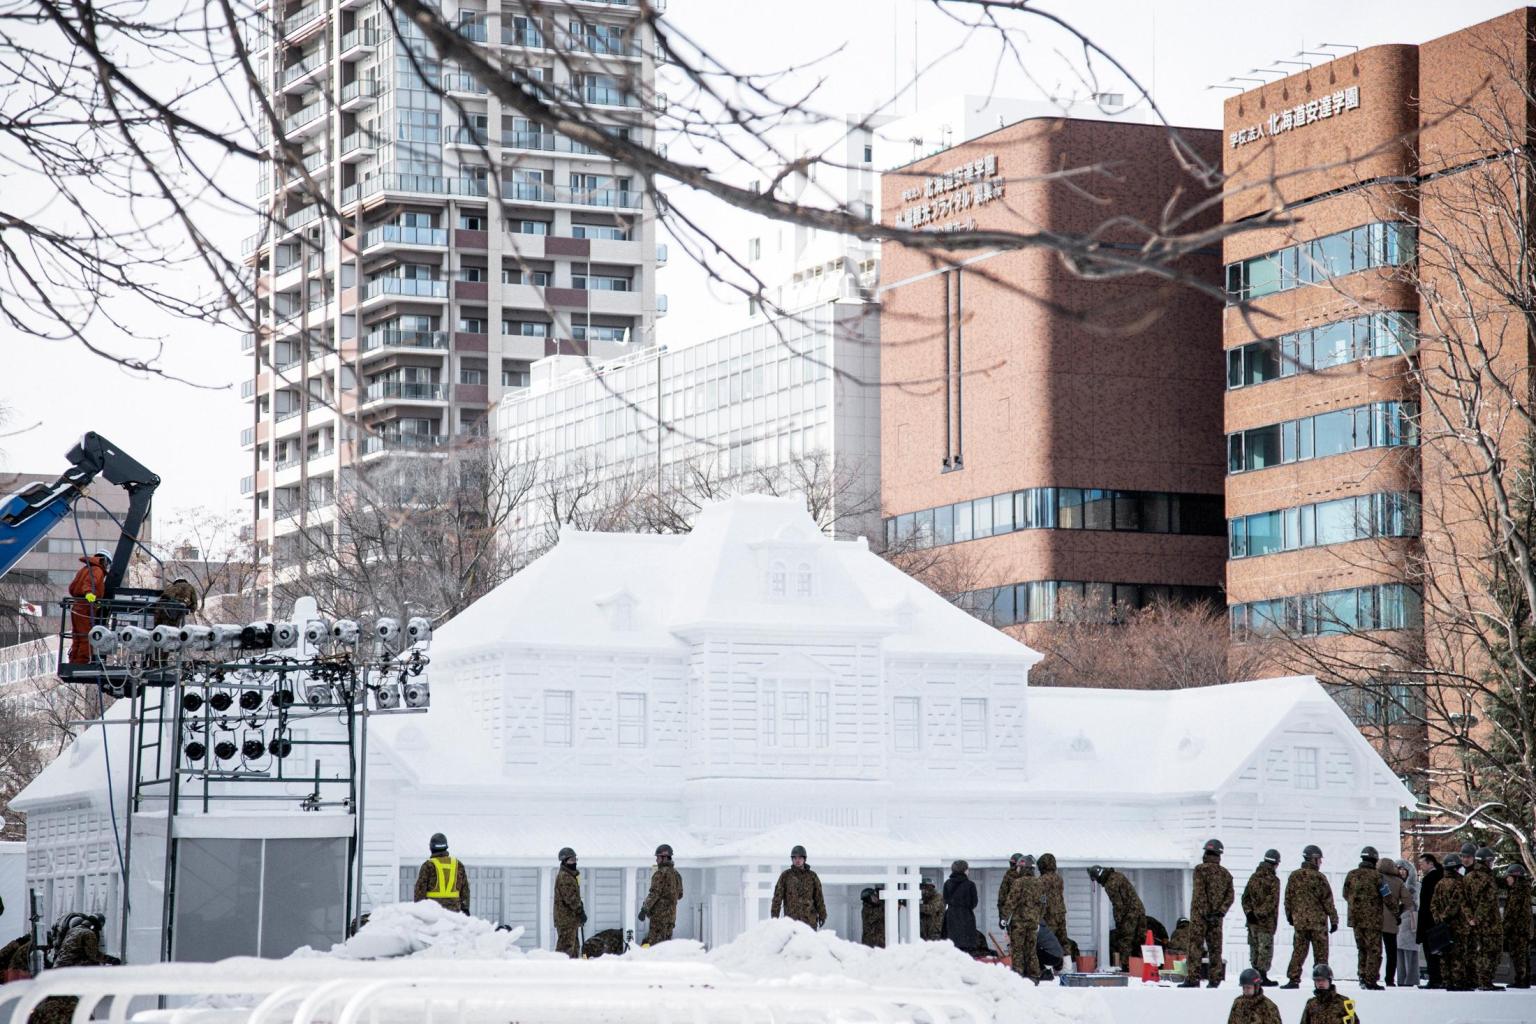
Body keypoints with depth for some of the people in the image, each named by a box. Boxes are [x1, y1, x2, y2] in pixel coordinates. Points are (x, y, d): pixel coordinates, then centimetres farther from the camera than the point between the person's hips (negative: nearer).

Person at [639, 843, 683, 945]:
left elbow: (654, 893, -18)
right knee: (666, 941, 12)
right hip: (671, 914, 8)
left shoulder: (660, 874, -12)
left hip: (659, 913, -8)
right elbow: (680, 895, 19)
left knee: (653, 942, -8)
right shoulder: (676, 874, 13)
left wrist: (644, 909, -17)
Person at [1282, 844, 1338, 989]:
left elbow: (1288, 898, 10)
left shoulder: (1294, 876, 3)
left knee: (1298, 951, 9)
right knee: (1320, 952, 4)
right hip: (1318, 921, -4)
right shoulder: (1319, 878, -11)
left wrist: (1289, 916, 22)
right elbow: (1328, 901, -9)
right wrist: (1334, 920, -3)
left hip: (1299, 921, 4)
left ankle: (1293, 979, 5)